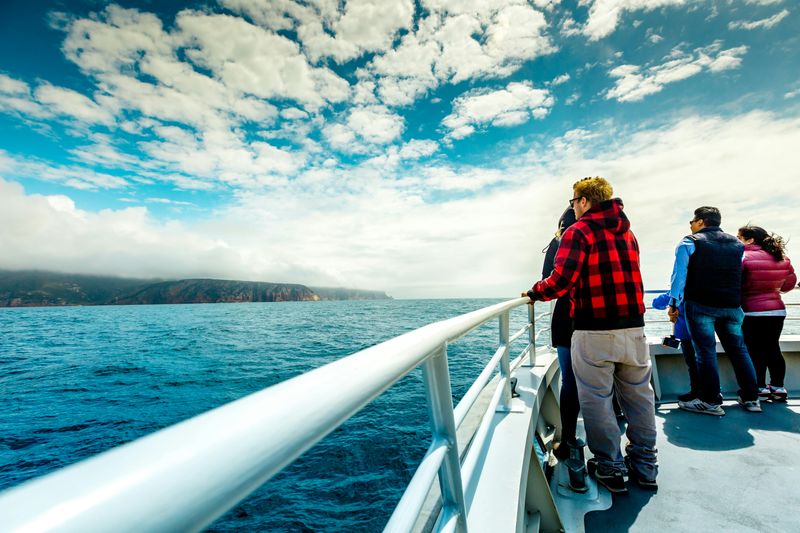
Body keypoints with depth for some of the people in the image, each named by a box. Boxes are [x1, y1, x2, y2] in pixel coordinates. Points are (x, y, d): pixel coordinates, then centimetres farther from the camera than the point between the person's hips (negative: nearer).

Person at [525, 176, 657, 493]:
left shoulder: (579, 231, -9)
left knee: (596, 399, 7)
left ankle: (610, 469, 18)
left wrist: (534, 293, -3)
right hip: (634, 328, 7)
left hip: (593, 333, -7)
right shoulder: (627, 232, 13)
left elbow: (561, 281, -19)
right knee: (639, 396, 17)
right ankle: (645, 466, 31)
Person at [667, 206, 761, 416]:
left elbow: (679, 274, -8)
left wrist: (674, 303, -6)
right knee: (738, 349, 14)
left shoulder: (690, 242, -2)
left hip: (701, 305, -5)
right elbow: (742, 276, 18)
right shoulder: (737, 244, 16)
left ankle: (711, 401, 0)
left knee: (706, 352, -3)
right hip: (732, 306, 6)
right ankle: (750, 398, 21)